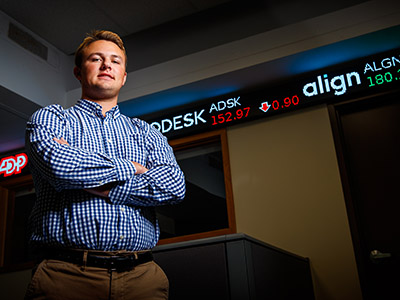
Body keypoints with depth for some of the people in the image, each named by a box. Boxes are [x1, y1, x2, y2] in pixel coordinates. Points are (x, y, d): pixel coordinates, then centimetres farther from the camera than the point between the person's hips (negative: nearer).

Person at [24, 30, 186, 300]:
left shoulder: (146, 133, 18)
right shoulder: (50, 118, 10)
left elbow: (175, 185, 0)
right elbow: (56, 162, -13)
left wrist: (101, 186, -9)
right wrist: (128, 168, -2)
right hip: (67, 275, -2)